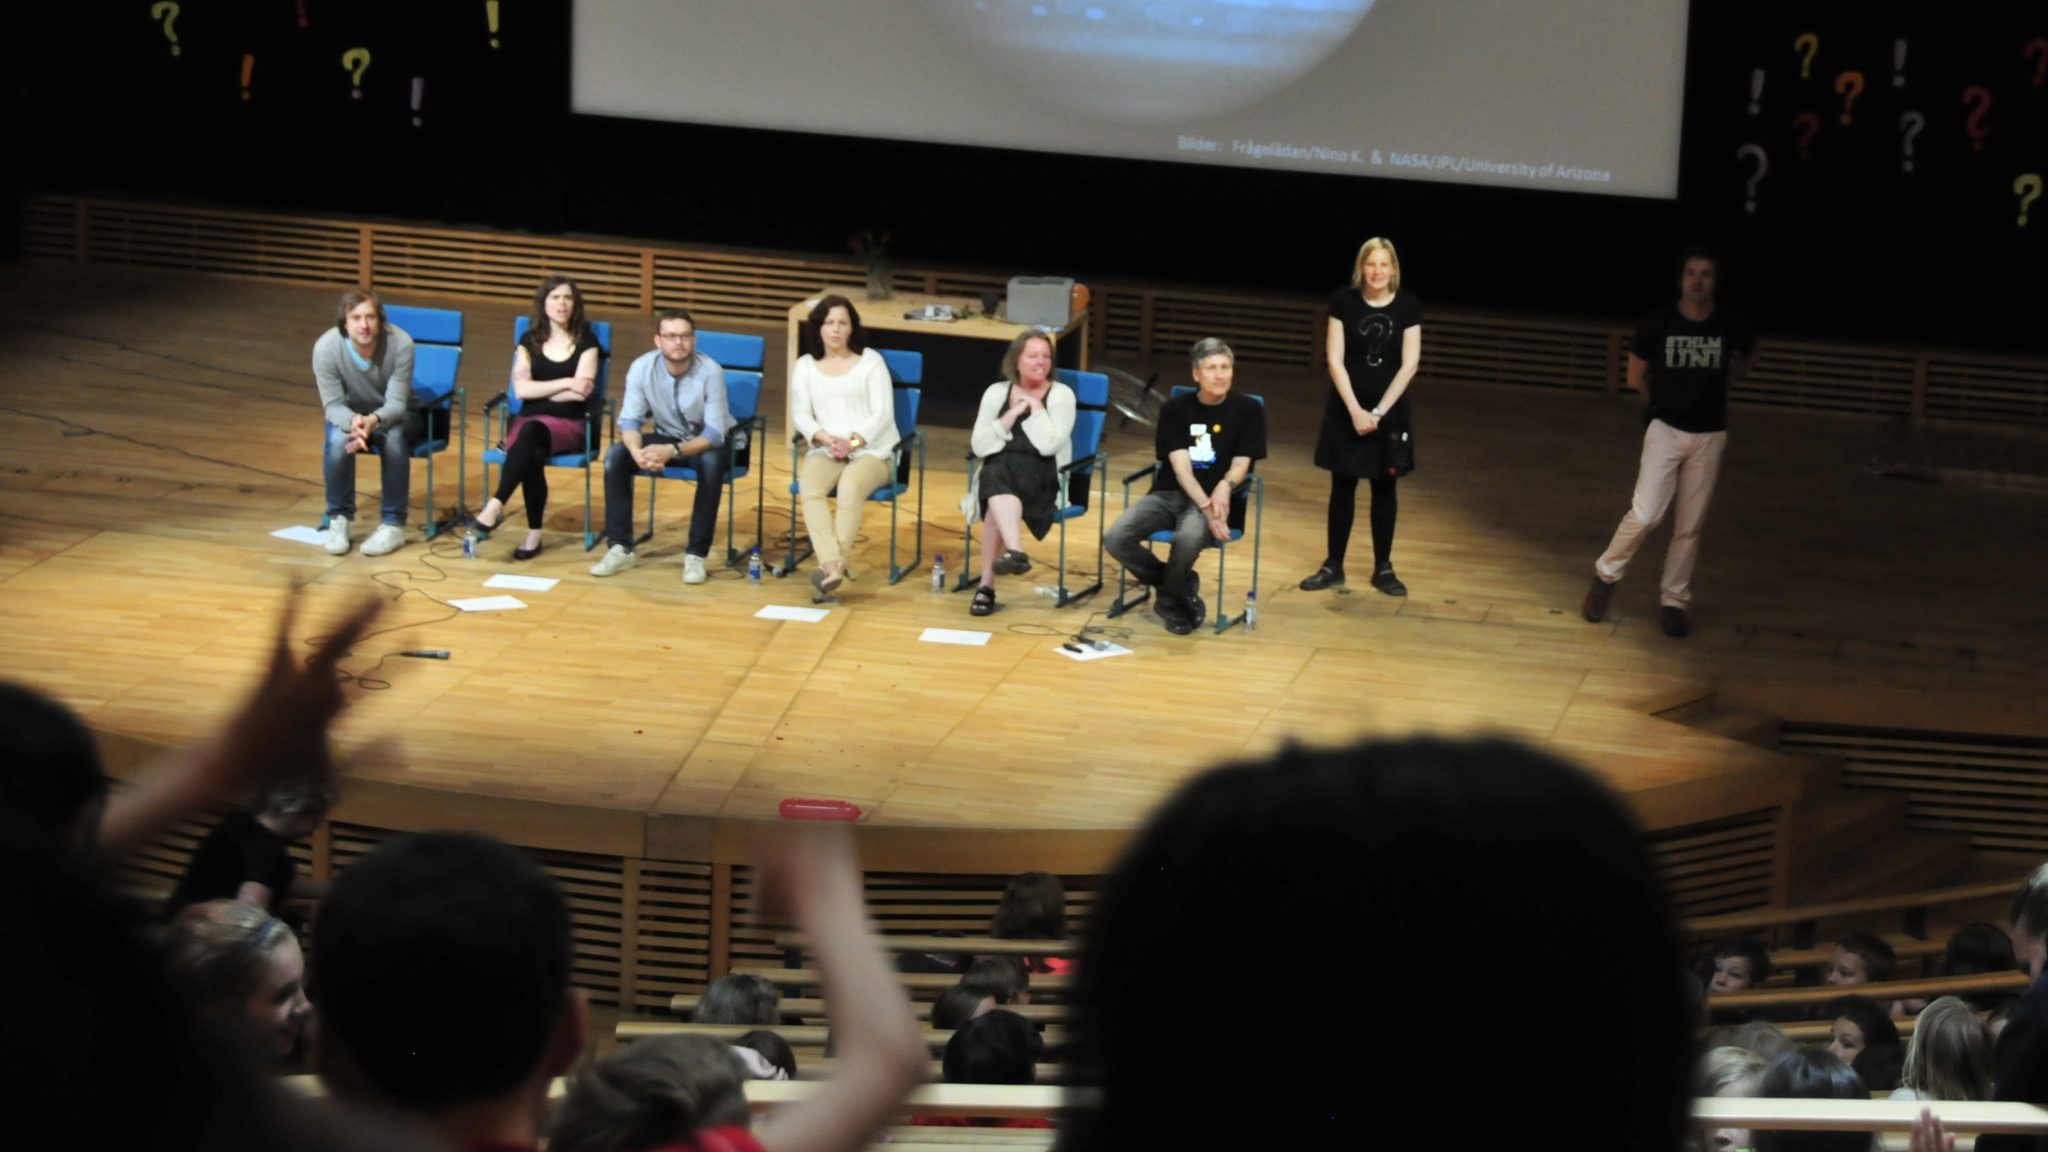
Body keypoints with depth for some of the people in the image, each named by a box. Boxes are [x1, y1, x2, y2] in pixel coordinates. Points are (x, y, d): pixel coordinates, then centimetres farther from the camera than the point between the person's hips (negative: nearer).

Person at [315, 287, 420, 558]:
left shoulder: (401, 344, -28)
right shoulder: (326, 347, -25)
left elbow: (396, 403, -24)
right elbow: (332, 404, -20)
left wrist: (373, 421, -47)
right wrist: (353, 421, -44)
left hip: (393, 415, -1)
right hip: (349, 414, 1)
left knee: (393, 437, -34)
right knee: (338, 440, -32)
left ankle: (393, 524, -20)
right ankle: (338, 519, -12)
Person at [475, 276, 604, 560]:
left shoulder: (586, 342, 6)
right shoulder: (529, 341, 12)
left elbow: (581, 393, -7)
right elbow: (521, 389, -2)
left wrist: (540, 390, -4)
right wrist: (565, 383, -8)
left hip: (569, 425, -2)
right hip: (528, 420, 2)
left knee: (531, 432, -39)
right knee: (533, 454, -37)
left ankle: (496, 505, -47)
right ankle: (534, 533, -36)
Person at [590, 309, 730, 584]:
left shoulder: (710, 372, -26)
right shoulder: (641, 368, -18)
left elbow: (714, 433, -28)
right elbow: (629, 420, -16)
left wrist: (673, 451, -44)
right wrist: (637, 452, -39)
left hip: (707, 442, -3)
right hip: (666, 437, 3)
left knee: (711, 463, -37)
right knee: (616, 456, -22)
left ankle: (696, 555, -27)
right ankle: (620, 548, -16)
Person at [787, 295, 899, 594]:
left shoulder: (870, 361, 7)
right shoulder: (805, 366, 14)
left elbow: (882, 414, -1)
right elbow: (800, 415, 7)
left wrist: (853, 441, -16)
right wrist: (824, 438, -14)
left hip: (871, 450, -2)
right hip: (825, 450, 2)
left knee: (850, 486, -36)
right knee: (809, 487, -32)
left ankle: (833, 564, -43)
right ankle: (832, 565, -47)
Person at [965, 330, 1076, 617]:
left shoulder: (1061, 395, 2)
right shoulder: (996, 392, 10)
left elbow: (1048, 445, -13)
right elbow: (979, 447, -1)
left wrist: (1034, 406, -8)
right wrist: (1012, 414, -8)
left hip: (1042, 480, -2)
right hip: (997, 474, 2)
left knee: (1000, 485, -33)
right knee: (996, 472, -34)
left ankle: (987, 585, -38)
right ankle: (1015, 552, -51)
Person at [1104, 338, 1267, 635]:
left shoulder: (1248, 410, 4)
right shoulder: (1175, 409, 5)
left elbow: (1240, 465, 1)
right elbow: (1181, 466, -5)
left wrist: (1225, 487, -24)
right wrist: (1206, 507, -22)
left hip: (1214, 498, -2)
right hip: (1168, 494, 2)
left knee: (1188, 539, -38)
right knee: (1116, 539, -24)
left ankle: (1171, 600, -5)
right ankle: (1183, 586, 0)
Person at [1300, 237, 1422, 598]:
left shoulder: (1408, 306, -5)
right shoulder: (1343, 301, -6)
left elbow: (1409, 365, -6)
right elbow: (1335, 360, -7)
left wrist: (1378, 411, -12)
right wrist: (1355, 410, -14)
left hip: (1389, 410, 0)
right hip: (1346, 408, 0)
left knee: (1384, 488, 7)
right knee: (1342, 487, 6)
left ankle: (1383, 568, 15)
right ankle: (1333, 566, 14)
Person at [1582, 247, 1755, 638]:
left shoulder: (1731, 326, -8)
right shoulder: (1657, 324, -12)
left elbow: (1744, 359, 17)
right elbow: (1636, 378, 3)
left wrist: (1714, 387, 8)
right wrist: (1673, 395, 9)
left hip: (1710, 435, 2)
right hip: (1666, 429, -2)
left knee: (1690, 525, 7)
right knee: (1645, 515, -12)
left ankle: (1674, 601, 19)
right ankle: (1606, 575, 11)